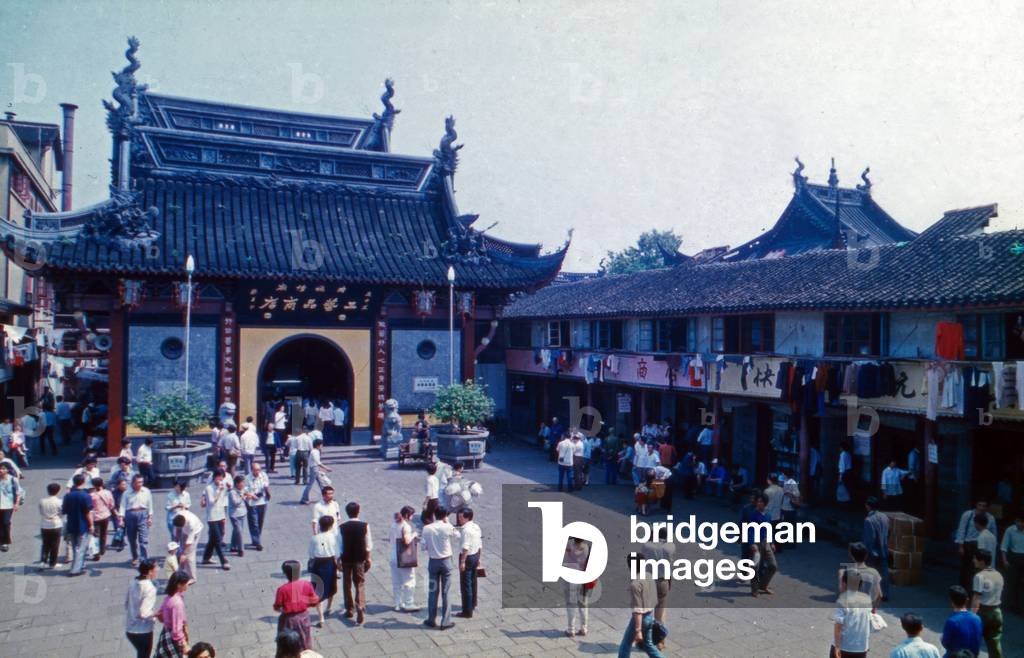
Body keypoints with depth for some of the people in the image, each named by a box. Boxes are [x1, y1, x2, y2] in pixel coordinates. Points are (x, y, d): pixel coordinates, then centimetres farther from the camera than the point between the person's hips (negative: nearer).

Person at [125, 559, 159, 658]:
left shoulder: (133, 583, 0)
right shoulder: (150, 588, -24)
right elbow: (143, 613, -28)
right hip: (143, 631, -7)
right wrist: (155, 614, -12)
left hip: (129, 629, 7)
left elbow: (126, 604, 9)